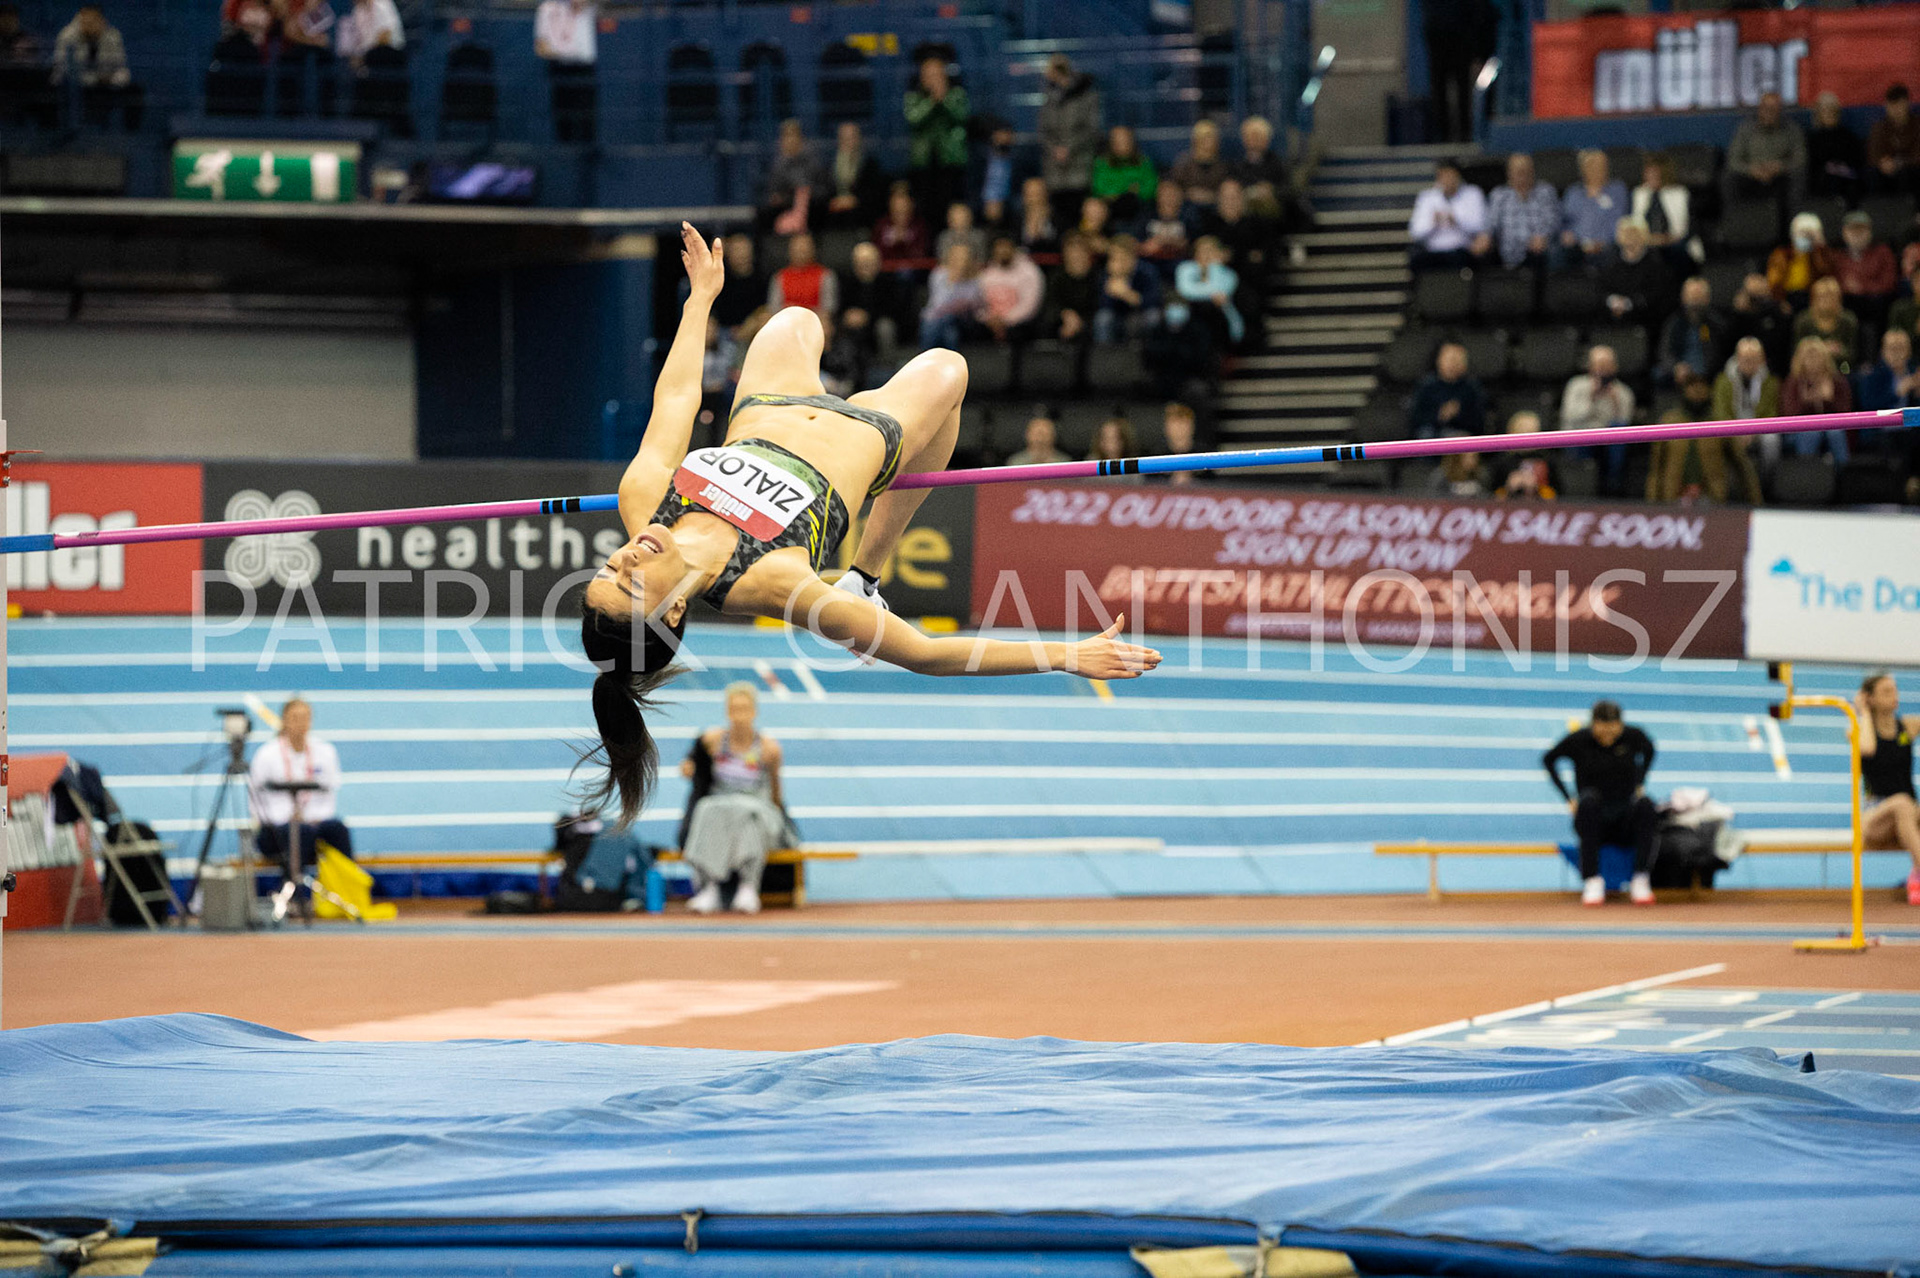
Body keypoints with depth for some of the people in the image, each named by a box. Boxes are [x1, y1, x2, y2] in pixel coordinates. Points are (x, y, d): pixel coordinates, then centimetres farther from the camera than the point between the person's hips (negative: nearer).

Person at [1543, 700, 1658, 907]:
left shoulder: (1633, 736, -5)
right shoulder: (1578, 740, -8)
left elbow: (1649, 750, 19)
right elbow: (1549, 760, 9)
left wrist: (1640, 785, 8)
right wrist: (1569, 798, 2)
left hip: (1626, 821, 1)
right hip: (1594, 821, -1)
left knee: (1645, 805, -33)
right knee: (1589, 799, -36)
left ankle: (1640, 880, -31)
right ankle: (1592, 880, -36)